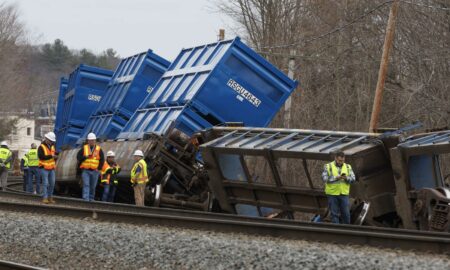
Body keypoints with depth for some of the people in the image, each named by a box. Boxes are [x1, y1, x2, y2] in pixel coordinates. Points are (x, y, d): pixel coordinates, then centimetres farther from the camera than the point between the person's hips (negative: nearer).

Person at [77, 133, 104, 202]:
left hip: (94, 171, 1)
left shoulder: (99, 149, 5)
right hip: (85, 170, -1)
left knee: (93, 186, 7)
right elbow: (78, 156, 2)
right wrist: (85, 157, -15)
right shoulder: (84, 148, 5)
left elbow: (102, 160, 6)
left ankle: (91, 198, 18)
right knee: (86, 185, -12)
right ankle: (85, 198, -18)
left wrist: (99, 168, -2)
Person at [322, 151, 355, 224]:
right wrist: (336, 178, -20)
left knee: (346, 213, 0)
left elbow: (353, 179, 4)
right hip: (332, 194, -2)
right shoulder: (328, 166, 0)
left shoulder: (348, 167, 9)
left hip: (344, 194, 2)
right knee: (334, 213, 2)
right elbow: (324, 178, -10)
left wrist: (346, 178, -17)